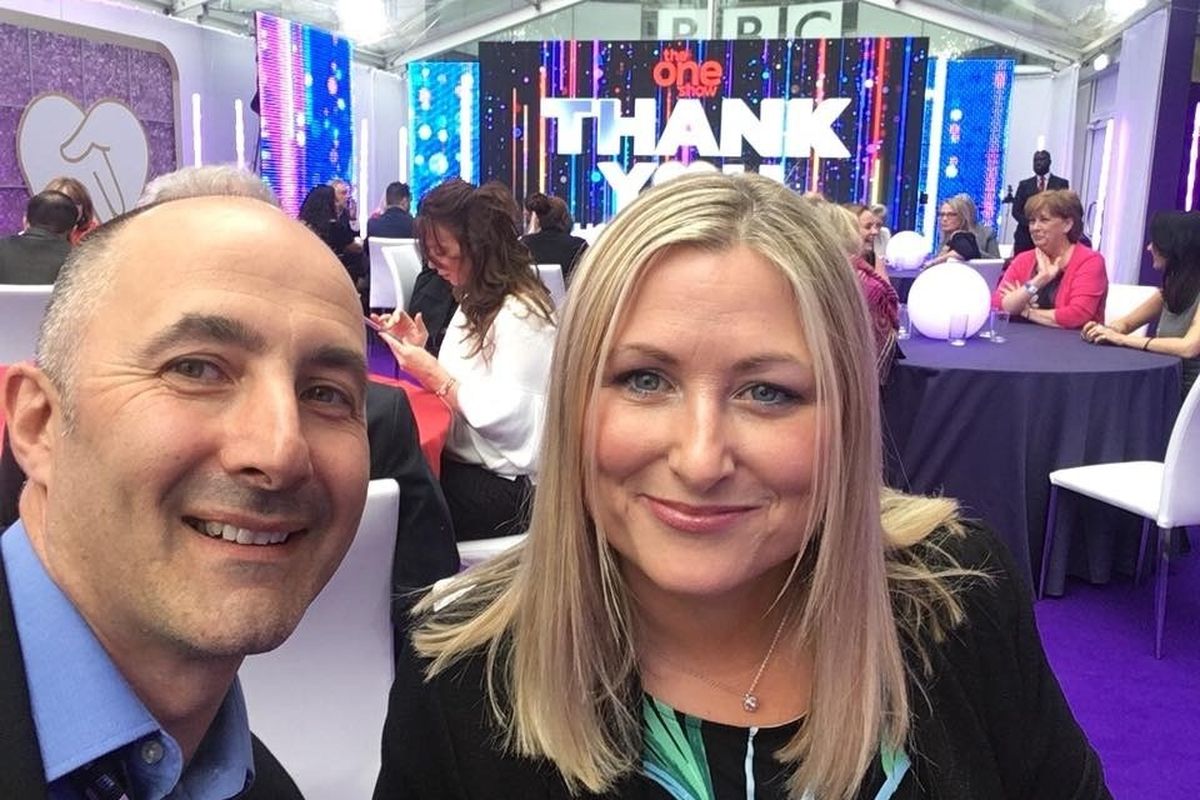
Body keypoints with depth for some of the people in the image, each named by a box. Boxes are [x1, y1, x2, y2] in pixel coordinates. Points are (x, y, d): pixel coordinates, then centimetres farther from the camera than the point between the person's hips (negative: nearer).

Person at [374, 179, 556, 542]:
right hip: (459, 463, 8)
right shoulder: (476, 303, 13)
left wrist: (433, 374, -17)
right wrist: (420, 347, 1)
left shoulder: (520, 315, -16)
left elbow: (506, 422, -22)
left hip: (505, 486, -8)